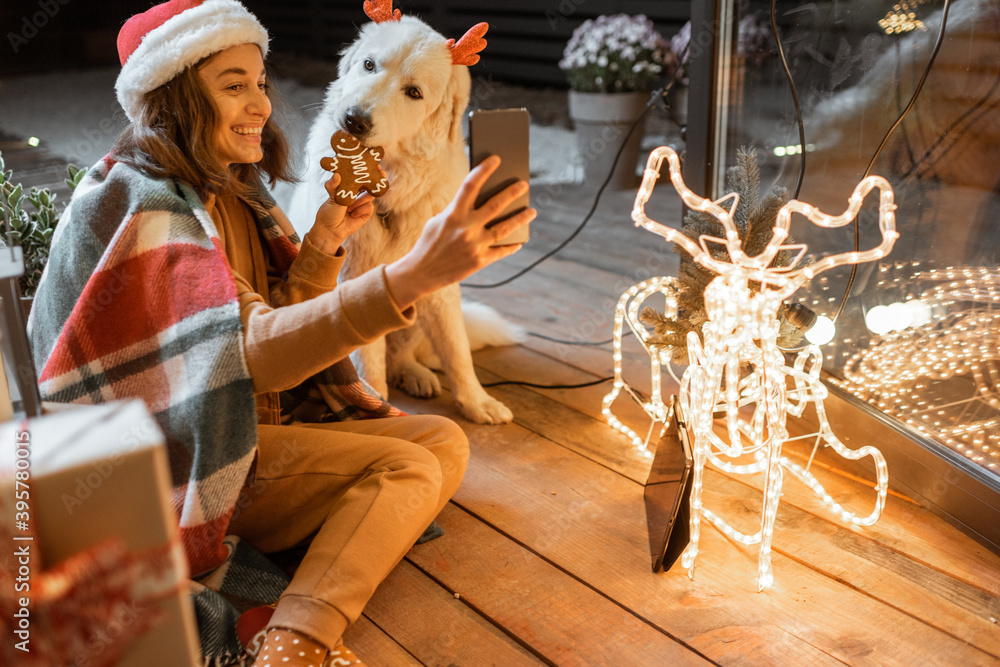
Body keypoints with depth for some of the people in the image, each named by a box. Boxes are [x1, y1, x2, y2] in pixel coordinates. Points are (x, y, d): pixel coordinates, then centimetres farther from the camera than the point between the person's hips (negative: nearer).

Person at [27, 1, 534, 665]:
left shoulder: (233, 189, 7)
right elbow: (253, 350, -38)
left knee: (444, 440, -4)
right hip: (191, 457, -9)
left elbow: (282, 324, 8)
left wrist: (323, 244, -10)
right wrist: (415, 273, -50)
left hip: (272, 416, 9)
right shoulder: (143, 206, -21)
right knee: (408, 465, -18)